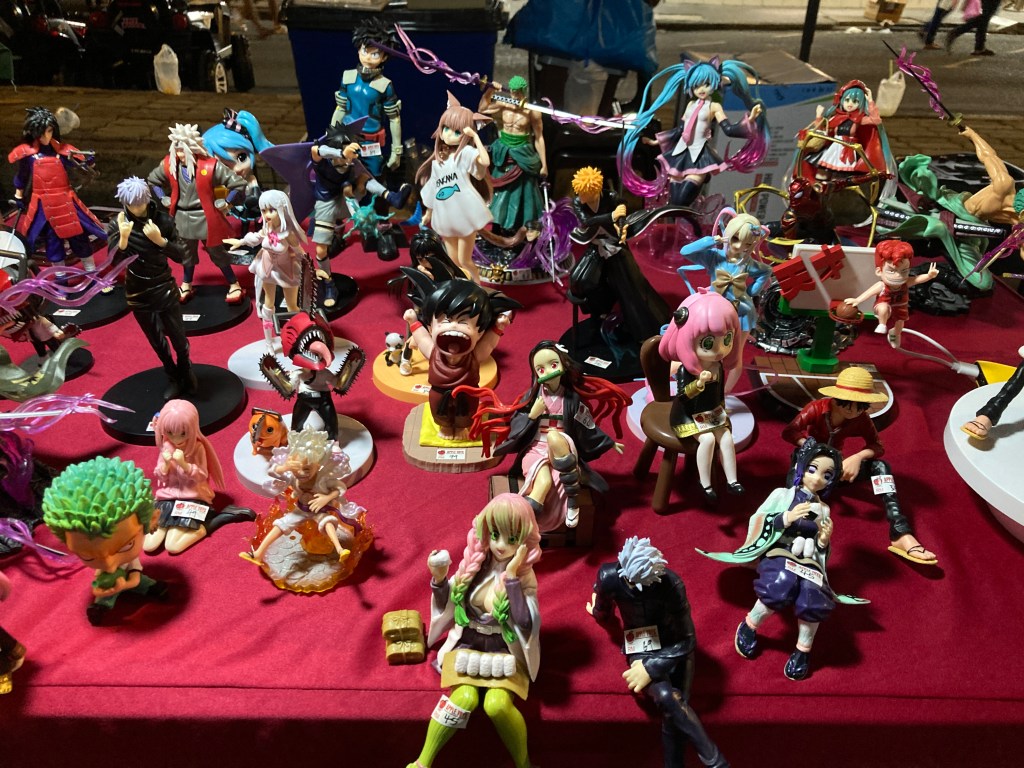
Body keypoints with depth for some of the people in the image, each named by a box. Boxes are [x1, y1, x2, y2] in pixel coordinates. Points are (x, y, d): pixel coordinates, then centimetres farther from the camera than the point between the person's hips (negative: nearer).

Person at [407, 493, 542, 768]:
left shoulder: (524, 576, -10)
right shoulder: (474, 563, -5)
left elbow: (525, 624, -23)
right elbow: (446, 606, 6)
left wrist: (511, 578, -29)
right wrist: (439, 579, -14)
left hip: (505, 650, -2)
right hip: (468, 644, 2)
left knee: (497, 703, -27)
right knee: (464, 697, -25)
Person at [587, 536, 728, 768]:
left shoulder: (671, 583, -26)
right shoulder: (609, 576, -21)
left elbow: (687, 639, -18)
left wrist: (651, 669, -25)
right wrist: (598, 610, 26)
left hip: (674, 649, 0)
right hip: (641, 650, 1)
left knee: (672, 713, -25)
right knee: (667, 697, -29)